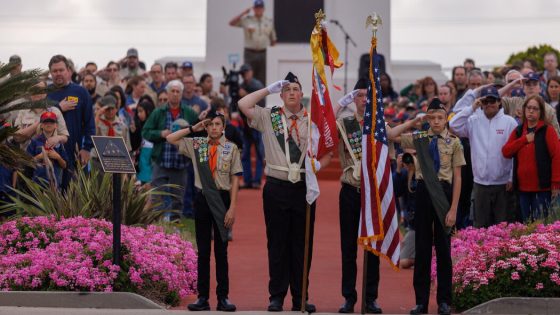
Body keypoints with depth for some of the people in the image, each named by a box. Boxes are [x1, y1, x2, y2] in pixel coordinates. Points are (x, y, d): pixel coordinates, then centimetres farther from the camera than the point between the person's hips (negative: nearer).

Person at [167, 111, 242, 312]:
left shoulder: (231, 148, 1)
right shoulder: (196, 145, 7)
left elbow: (235, 180, -1)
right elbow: (171, 139, 7)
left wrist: (232, 208, -8)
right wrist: (194, 129, 1)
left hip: (222, 199, -2)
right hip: (203, 199, 2)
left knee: (221, 250, 2)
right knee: (203, 250, 4)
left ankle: (223, 297, 6)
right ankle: (203, 297, 6)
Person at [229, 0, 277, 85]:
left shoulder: (269, 21, 9)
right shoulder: (246, 20, 3)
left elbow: (273, 40, 14)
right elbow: (231, 23, -7)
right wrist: (244, 13, -11)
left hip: (263, 54, 2)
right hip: (250, 53, -2)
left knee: (262, 80, 3)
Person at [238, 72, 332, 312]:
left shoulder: (313, 120, 7)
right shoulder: (269, 117, 4)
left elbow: (328, 150, 13)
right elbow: (243, 104, -10)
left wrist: (319, 164, -7)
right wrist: (269, 89, -3)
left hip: (304, 188, 1)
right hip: (277, 187, -1)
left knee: (302, 244, 5)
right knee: (277, 243, 2)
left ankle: (300, 297, 12)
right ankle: (276, 297, 8)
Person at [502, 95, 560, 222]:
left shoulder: (547, 130, -2)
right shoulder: (518, 131, 15)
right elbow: (506, 152, 4)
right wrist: (524, 139, -7)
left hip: (542, 187, -5)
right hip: (523, 187, 5)